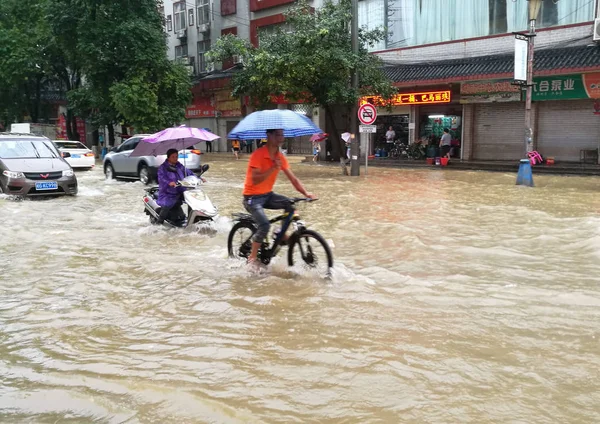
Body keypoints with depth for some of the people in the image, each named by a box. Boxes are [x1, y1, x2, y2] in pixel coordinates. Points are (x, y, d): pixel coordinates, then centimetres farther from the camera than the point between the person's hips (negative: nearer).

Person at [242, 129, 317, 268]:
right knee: (265, 224, -25)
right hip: (252, 197, -7)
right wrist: (273, 168, -32)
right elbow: (255, 180, -26)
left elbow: (293, 179, -2)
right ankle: (252, 257, -7)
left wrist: (306, 193, -16)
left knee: (289, 204, -17)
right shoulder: (258, 154, -19)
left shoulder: (280, 157, 1)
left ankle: (282, 235, 4)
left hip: (267, 195, 7)